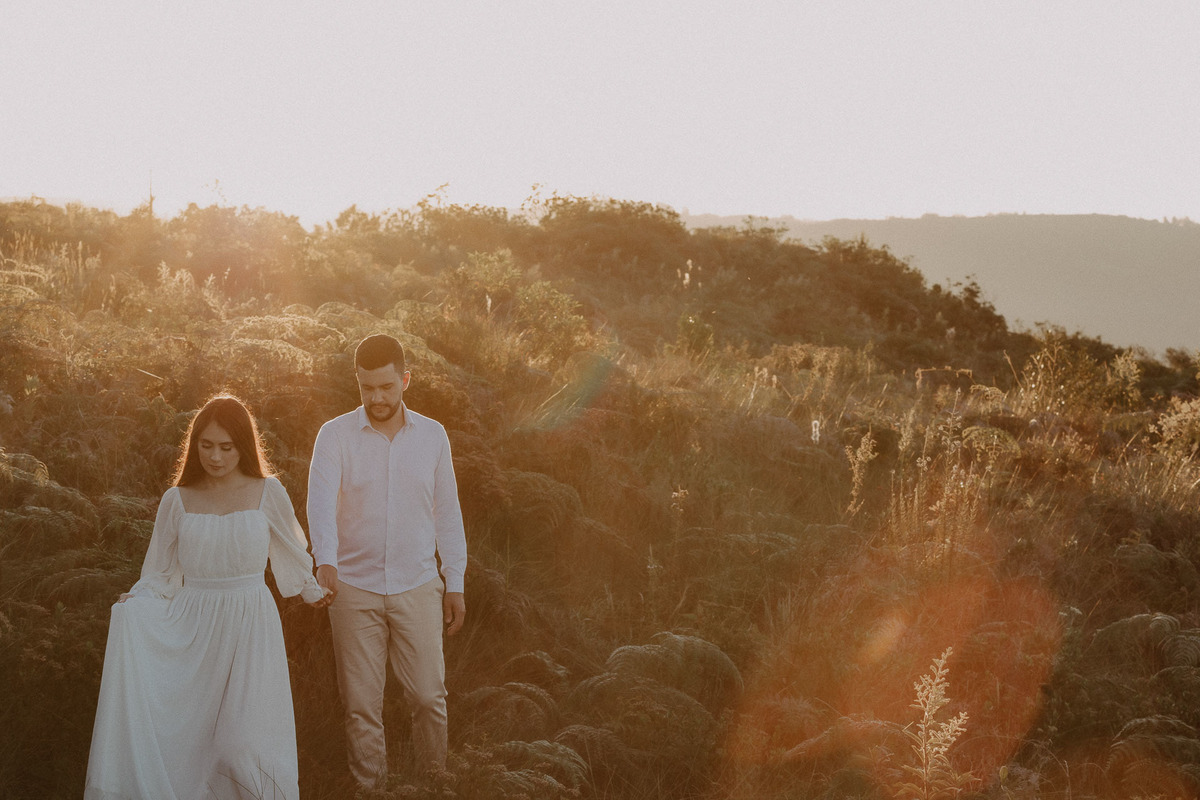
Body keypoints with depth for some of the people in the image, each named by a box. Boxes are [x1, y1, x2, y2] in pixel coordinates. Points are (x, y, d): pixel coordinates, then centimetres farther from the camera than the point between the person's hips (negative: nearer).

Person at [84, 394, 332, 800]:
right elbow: (160, 574, 10)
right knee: (187, 742, -1)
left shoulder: (267, 493, 1)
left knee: (247, 744, -10)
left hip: (251, 627, -1)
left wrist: (312, 592, 31)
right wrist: (133, 603, -9)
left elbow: (291, 550, 18)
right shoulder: (178, 500, 3)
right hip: (191, 630, 1)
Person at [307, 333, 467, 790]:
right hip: (354, 588, -1)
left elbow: (447, 512, 10)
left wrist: (455, 582, 8)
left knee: (429, 696, 0)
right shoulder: (335, 435, -3)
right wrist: (325, 560, -35)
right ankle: (369, 789, 16)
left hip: (418, 586, 1)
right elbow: (321, 502, -18)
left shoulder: (432, 436, 5)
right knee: (361, 703, 3)